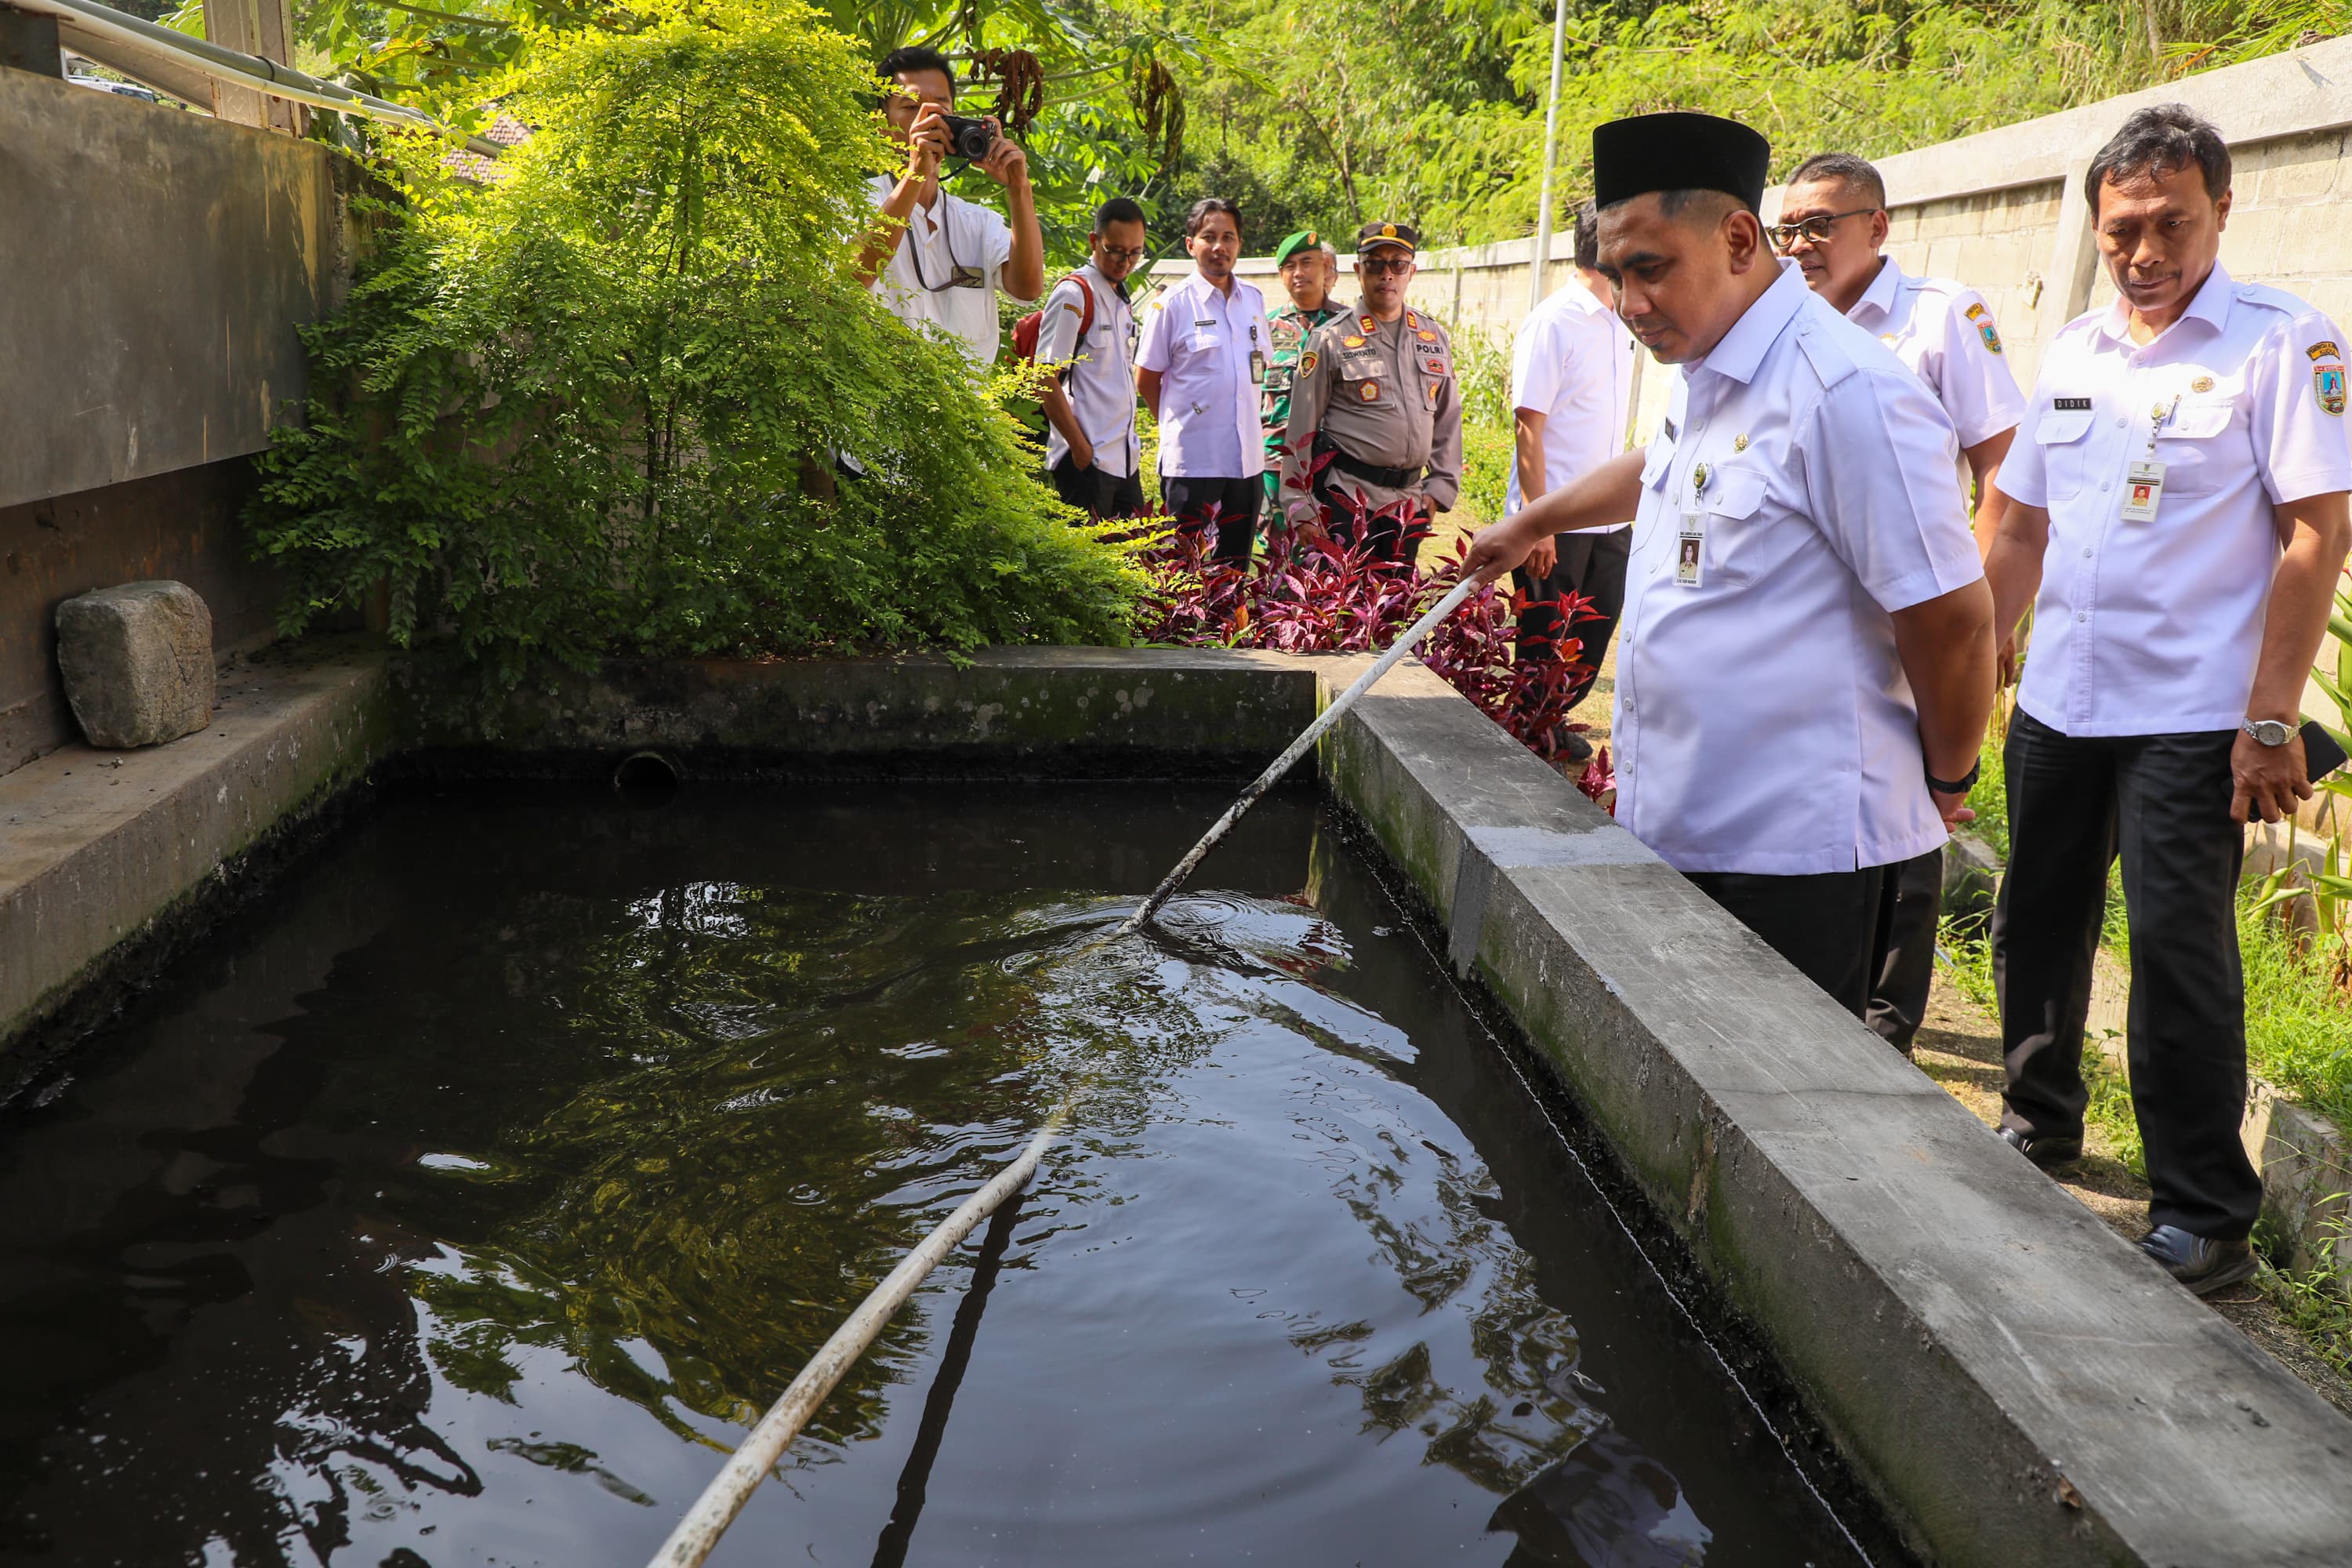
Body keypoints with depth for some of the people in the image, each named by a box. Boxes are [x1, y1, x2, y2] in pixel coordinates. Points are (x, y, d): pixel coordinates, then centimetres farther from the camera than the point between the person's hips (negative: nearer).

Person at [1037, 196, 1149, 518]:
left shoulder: (1122, 299, 18)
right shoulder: (1073, 295, -9)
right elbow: (1046, 380, -14)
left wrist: (1131, 445, 16)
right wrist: (1080, 446, -15)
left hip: (1125, 460, 8)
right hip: (1087, 460, -8)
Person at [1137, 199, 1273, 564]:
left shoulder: (1254, 300, 10)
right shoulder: (1172, 304, -5)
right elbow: (1146, 381, 1)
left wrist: (1239, 422, 14)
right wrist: (1181, 425, 6)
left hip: (1247, 460, 5)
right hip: (1192, 461, -5)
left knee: (1237, 568, 11)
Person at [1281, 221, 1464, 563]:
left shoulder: (1435, 338, 11)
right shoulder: (1332, 339, -2)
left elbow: (1448, 418, 17)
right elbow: (1302, 428, -1)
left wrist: (1440, 487, 9)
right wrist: (1300, 508, -4)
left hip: (1409, 501, 4)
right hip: (1346, 498, -4)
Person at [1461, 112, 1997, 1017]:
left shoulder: (1845, 391, -18)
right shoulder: (1703, 378, 12)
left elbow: (1952, 617, -16)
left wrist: (1945, 780, -3)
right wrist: (1530, 523, 46)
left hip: (1790, 850, -9)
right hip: (1679, 835, 9)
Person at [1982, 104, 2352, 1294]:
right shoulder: (2074, 351, 11)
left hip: (2190, 718, -6)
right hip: (2056, 705, 6)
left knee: (2179, 953, -5)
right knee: (2036, 927, 15)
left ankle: (2205, 1219, 8)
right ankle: (2040, 1128, 37)